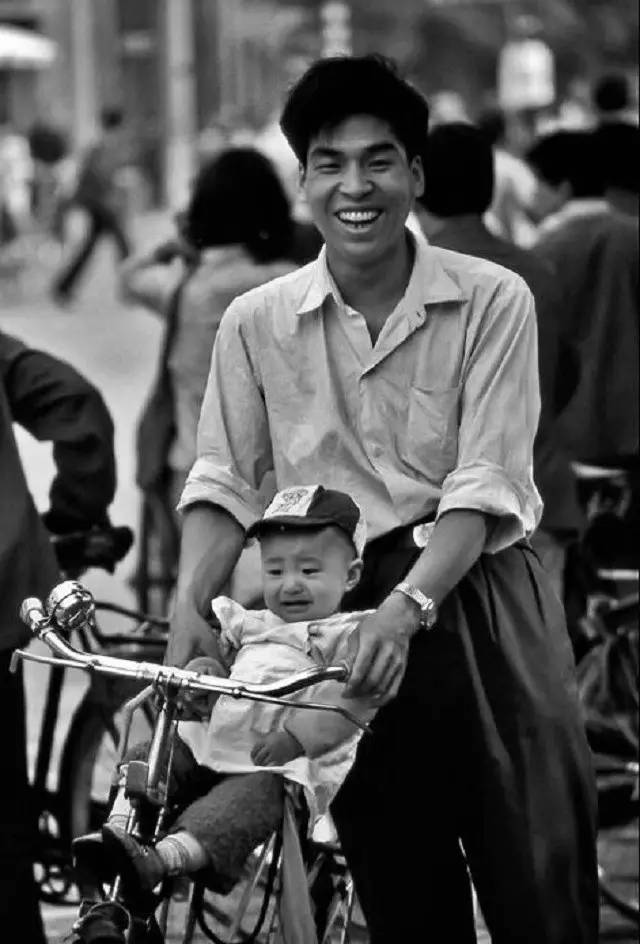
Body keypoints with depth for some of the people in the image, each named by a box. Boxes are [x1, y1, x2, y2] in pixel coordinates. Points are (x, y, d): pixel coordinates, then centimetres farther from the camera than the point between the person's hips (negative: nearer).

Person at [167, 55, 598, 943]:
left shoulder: (491, 301, -5)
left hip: (475, 600, -2)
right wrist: (189, 605, -14)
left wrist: (409, 606, -25)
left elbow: (485, 487, -10)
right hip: (340, 612, 2)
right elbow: (225, 484, 4)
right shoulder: (256, 323, 4)